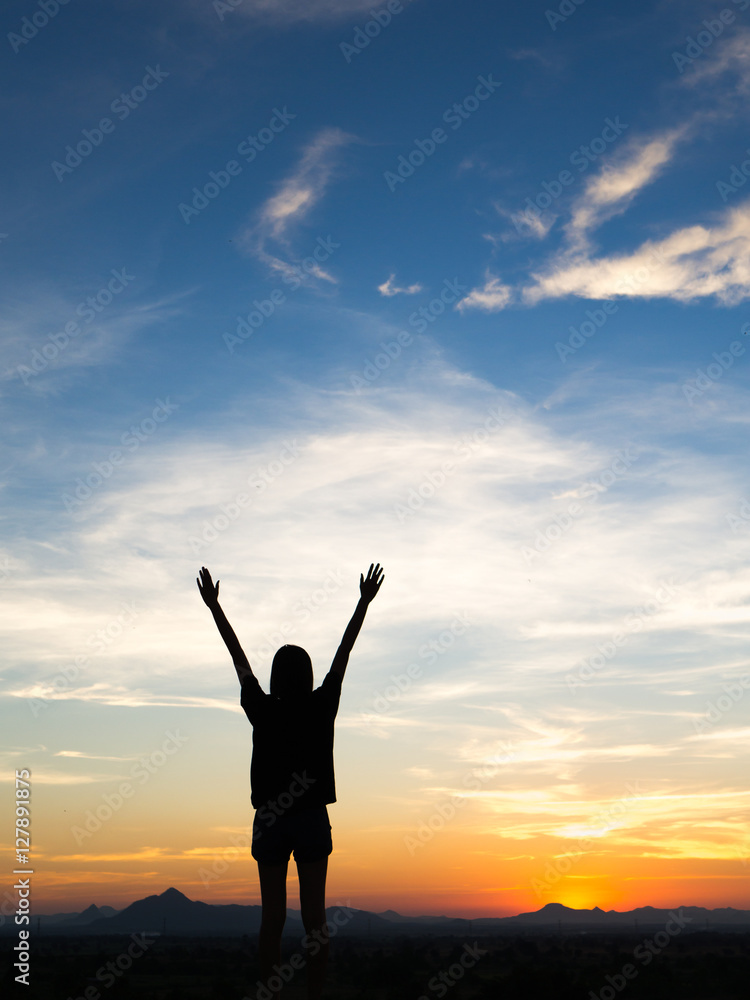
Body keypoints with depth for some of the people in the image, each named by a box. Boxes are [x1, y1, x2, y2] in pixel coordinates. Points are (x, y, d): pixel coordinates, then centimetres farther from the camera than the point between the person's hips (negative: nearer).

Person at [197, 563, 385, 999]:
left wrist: (214, 605, 9)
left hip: (270, 820, 0)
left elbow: (238, 656, 1)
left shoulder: (263, 712, -5)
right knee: (314, 914, 4)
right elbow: (344, 654, 1)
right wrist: (365, 602, 8)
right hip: (313, 820, 0)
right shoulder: (322, 708, -5)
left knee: (272, 915, 5)